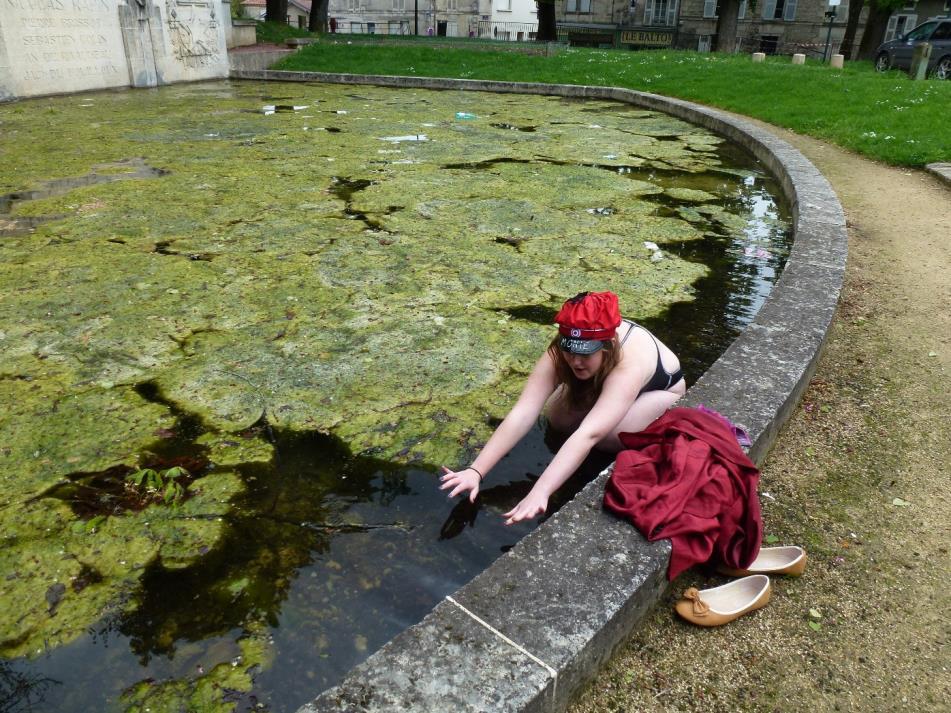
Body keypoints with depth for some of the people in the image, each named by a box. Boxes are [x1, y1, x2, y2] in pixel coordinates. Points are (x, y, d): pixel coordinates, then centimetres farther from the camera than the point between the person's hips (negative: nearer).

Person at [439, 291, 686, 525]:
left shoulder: (629, 363, -46)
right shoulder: (560, 352, -34)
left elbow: (589, 434, -56)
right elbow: (521, 414, -42)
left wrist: (540, 493, -66)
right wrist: (476, 471, -50)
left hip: (660, 389, -4)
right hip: (601, 383, 5)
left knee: (607, 436, -28)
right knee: (558, 419, -14)